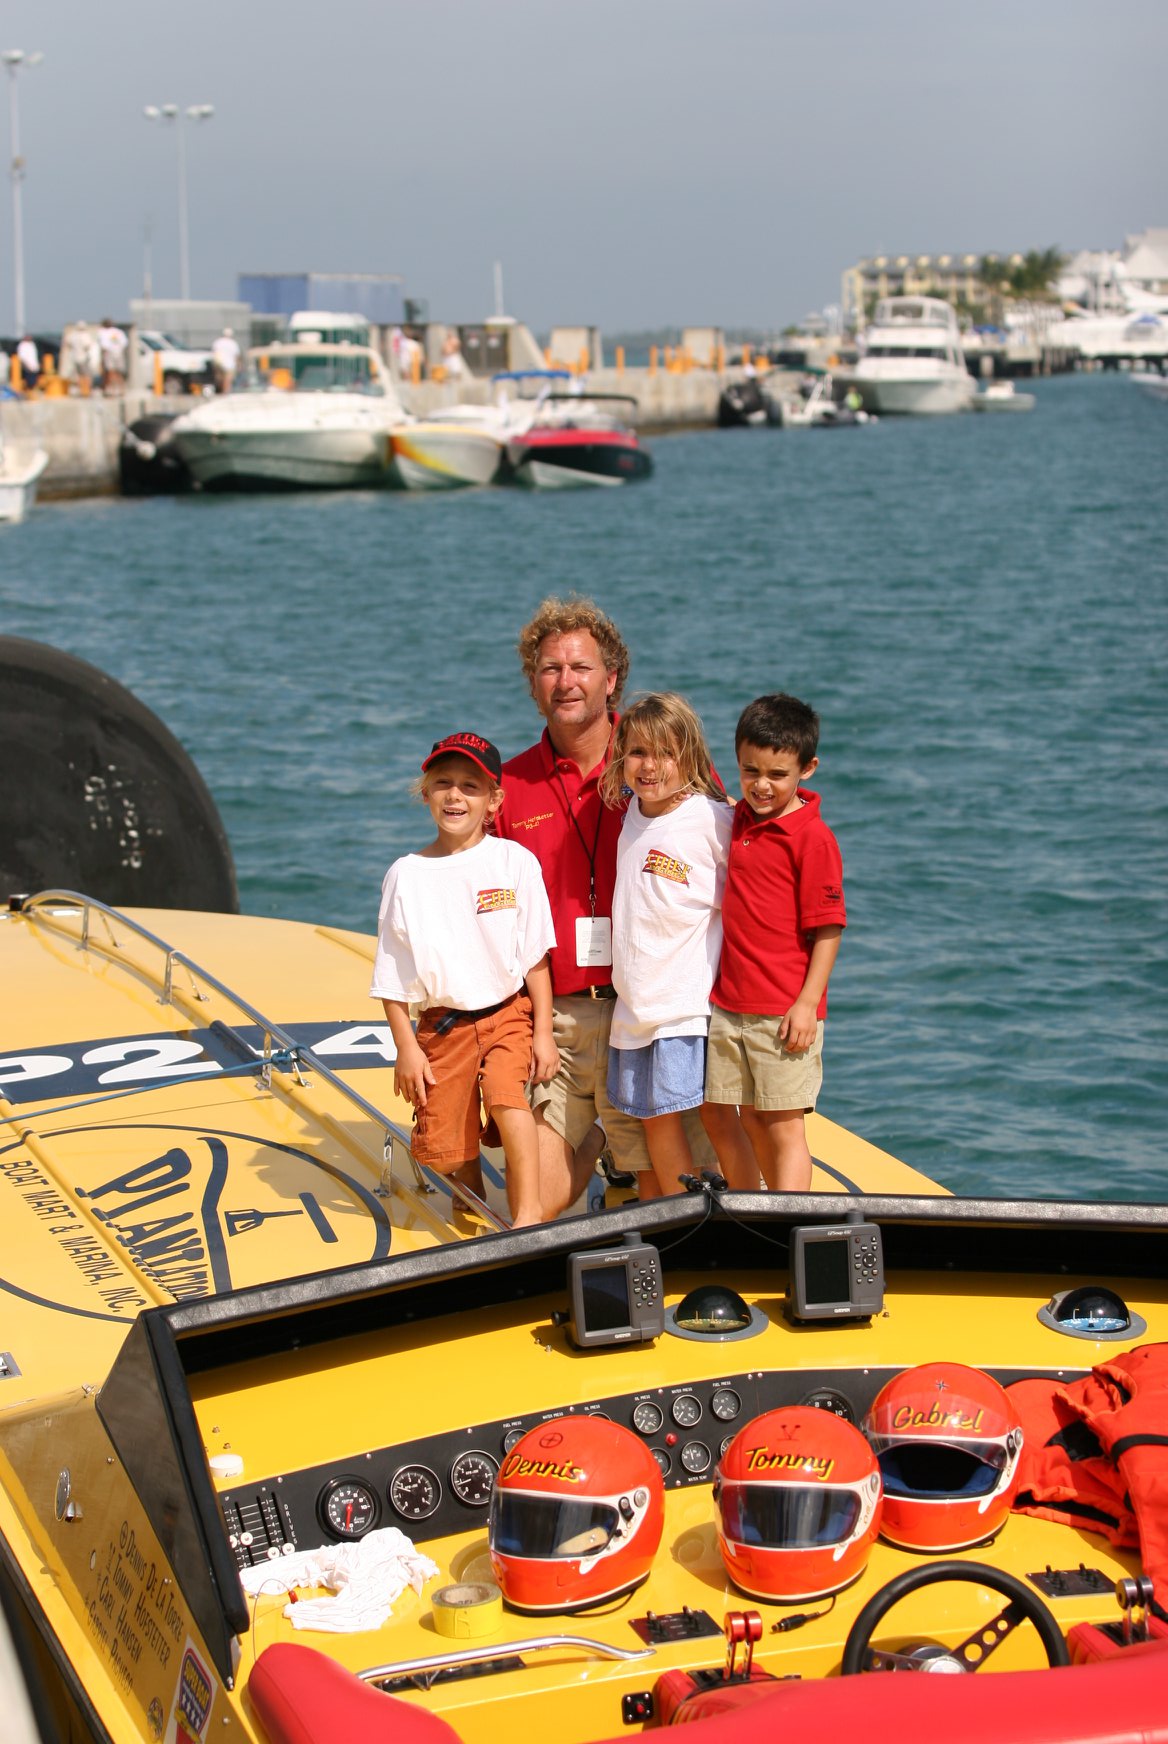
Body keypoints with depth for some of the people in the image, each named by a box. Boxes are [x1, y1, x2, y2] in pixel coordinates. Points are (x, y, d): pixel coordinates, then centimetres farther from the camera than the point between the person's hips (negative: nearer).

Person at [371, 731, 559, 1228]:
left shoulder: (515, 862, -2)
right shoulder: (406, 875, 0)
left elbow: (536, 957, 1)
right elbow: (392, 977, 5)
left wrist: (543, 1033, -3)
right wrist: (406, 1048, 1)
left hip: (509, 1012, -2)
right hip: (442, 1024, 2)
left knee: (505, 1094, -28)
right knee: (451, 1151, 1)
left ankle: (528, 1214, -24)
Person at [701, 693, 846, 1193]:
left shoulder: (813, 838, -12)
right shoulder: (735, 820, 8)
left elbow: (828, 928, -13)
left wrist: (807, 1004, -16)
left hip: (784, 1013, -7)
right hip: (726, 1003, 7)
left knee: (783, 1125, -3)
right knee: (719, 1115, 13)